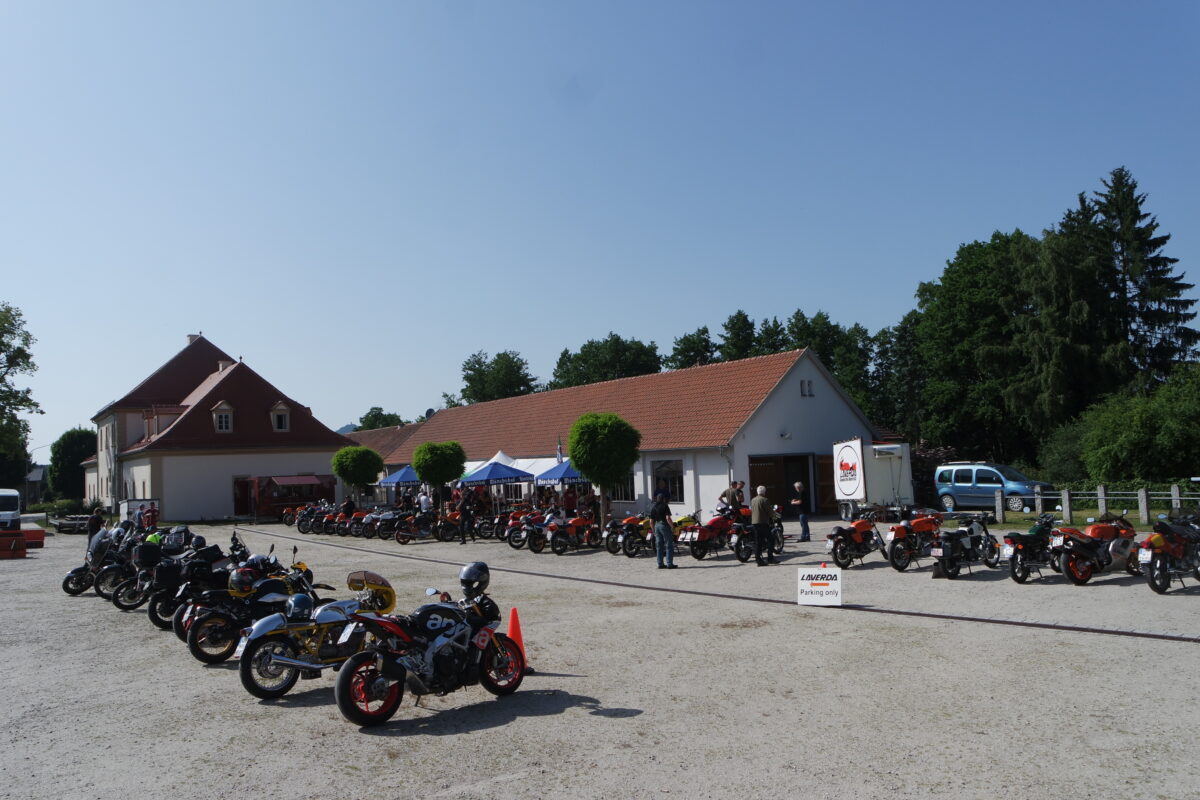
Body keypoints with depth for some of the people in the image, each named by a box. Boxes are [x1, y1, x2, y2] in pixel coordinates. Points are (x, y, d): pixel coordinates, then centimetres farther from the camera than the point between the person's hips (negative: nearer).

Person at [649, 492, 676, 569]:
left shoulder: (653, 507, 10)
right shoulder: (665, 506, -9)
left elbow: (651, 520, 11)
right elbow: (668, 518, -18)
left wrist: (653, 530, 18)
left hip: (657, 526, 7)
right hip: (664, 525, -7)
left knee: (659, 546, 10)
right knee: (669, 545, -2)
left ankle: (660, 564, 10)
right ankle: (669, 564, -5)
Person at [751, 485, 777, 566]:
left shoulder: (752, 500, 11)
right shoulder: (764, 500, -10)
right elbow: (769, 512, -9)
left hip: (754, 522, 7)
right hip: (763, 522, -7)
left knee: (757, 542, 7)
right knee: (769, 540, 1)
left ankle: (758, 559, 5)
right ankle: (770, 558, -2)